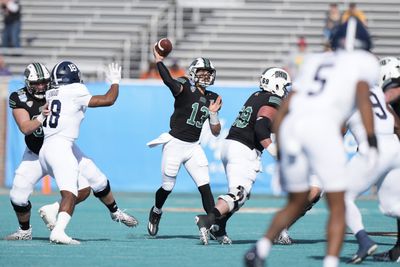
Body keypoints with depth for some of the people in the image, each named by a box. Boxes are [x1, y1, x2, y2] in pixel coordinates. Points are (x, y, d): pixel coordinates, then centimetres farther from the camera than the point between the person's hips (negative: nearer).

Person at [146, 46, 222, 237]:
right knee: (168, 187, 8)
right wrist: (159, 60, -35)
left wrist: (213, 113, -7)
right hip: (175, 143, -5)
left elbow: (215, 132, 9)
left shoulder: (212, 99, 8)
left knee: (205, 186, -8)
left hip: (193, 147, 5)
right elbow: (169, 81, -35)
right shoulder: (185, 87, -10)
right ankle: (156, 212, 39)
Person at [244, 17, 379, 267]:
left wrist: (280, 153, 27)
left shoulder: (314, 62, 31)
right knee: (337, 207, 3)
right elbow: (363, 97, -3)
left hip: (290, 126, 5)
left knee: (296, 203, 22)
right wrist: (372, 142, -10)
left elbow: (282, 110, 24)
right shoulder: (364, 62, 19)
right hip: (322, 127, -5)